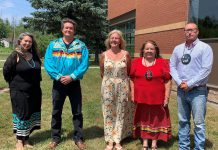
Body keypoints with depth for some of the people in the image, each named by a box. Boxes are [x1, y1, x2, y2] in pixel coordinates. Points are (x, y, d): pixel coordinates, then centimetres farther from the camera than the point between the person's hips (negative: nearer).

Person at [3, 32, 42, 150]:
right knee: (21, 115, 2)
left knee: (32, 115, 12)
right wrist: (13, 83, -1)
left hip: (34, 91, 6)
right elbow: (6, 71, -9)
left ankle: (26, 139, 27)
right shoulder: (15, 55, -10)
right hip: (19, 91, -5)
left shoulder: (34, 55, 6)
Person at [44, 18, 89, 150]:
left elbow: (84, 64, -10)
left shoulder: (81, 45, 1)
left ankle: (78, 138, 20)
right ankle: (56, 138, 26)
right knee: (56, 112, 11)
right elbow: (48, 63, -6)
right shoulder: (53, 45, 3)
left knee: (77, 112, 6)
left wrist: (72, 76, -19)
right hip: (58, 83, 1)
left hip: (74, 83, -1)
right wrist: (58, 76, -18)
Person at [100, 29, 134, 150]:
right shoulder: (104, 55, 0)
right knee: (109, 114, 5)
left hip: (122, 87, 0)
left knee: (121, 113, 6)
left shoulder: (126, 54, -3)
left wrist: (121, 79, 9)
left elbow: (130, 71, 7)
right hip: (107, 87, 1)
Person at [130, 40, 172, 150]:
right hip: (141, 97, 1)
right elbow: (132, 80, 5)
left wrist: (167, 97, -6)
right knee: (143, 119, 12)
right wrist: (133, 95, 1)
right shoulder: (136, 62, 2)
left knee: (156, 120, 10)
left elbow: (168, 81, -3)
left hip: (157, 98, -1)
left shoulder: (163, 63, -2)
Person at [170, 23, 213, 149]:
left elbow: (206, 70, -11)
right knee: (183, 121, 13)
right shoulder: (178, 48, 11)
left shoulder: (205, 48, -3)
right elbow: (172, 66, 8)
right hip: (181, 90, 5)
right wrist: (179, 82, -7)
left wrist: (189, 84, -14)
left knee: (199, 123, -2)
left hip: (198, 91, -4)